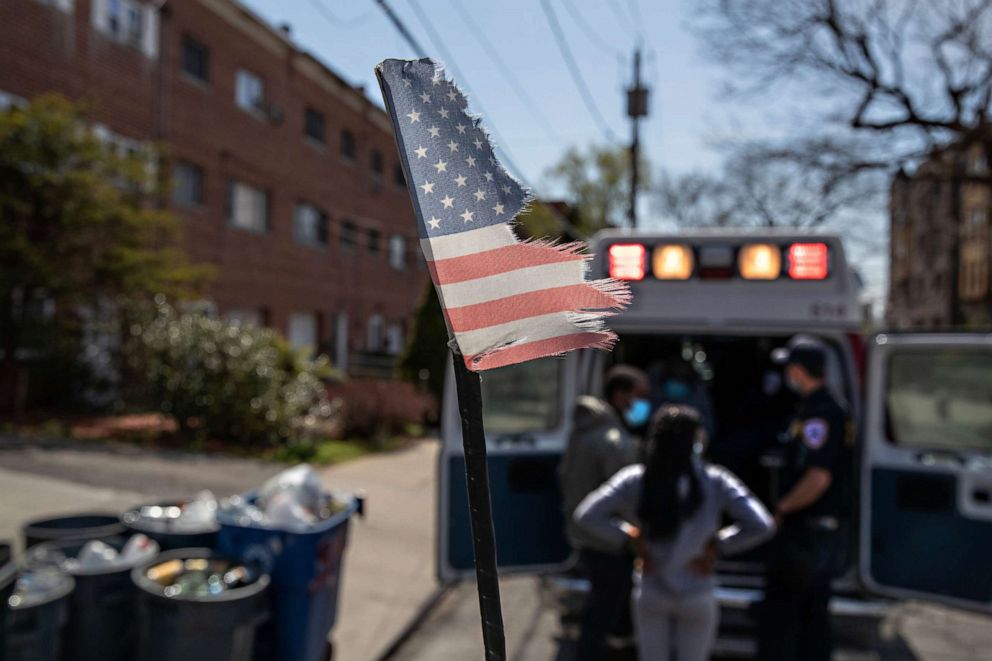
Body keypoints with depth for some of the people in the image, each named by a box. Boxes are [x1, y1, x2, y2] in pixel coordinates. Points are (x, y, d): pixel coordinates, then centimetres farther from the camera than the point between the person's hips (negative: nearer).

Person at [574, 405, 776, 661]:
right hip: (697, 597, -1)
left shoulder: (635, 480, -11)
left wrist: (629, 537, -5)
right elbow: (761, 525, -18)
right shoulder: (715, 482, -14)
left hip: (651, 594, 1)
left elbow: (587, 516, -15)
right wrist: (718, 545, -7)